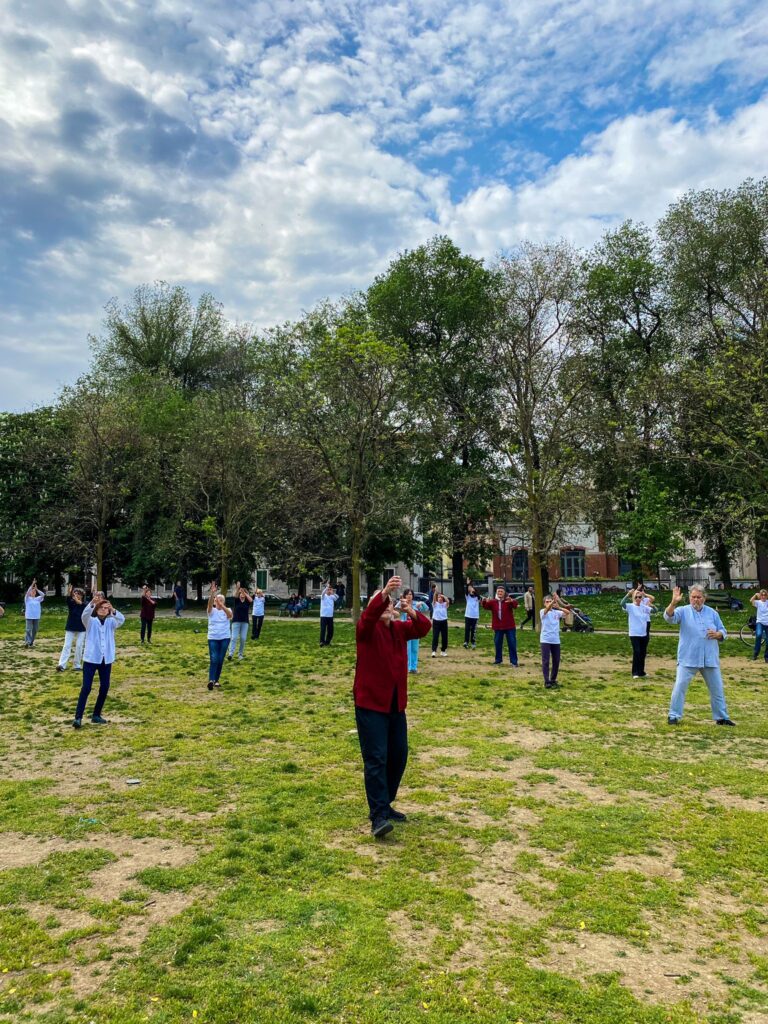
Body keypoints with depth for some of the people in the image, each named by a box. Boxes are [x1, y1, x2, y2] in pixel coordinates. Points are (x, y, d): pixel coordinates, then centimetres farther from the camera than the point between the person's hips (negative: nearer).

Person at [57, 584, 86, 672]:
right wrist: (68, 594, -46)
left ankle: (77, 665, 10)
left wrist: (79, 602, -47)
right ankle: (61, 665, -10)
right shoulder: (71, 603, -1)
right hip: (70, 628, 1)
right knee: (67, 646, -4)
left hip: (81, 629, -1)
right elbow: (68, 601, -24)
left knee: (79, 646, 1)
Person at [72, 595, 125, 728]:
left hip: (106, 660, 3)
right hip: (91, 659, -3)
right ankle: (78, 717, -8)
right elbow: (85, 615, -24)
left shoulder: (111, 622, 4)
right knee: (86, 688, -9)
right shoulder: (91, 622, -1)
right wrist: (92, 603, -43)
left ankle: (96, 715, 21)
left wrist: (113, 610, -37)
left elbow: (122, 619, -17)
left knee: (104, 688, 7)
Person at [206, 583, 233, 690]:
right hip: (213, 638, -1)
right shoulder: (212, 611, 0)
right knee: (213, 659, -13)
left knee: (220, 660, 5)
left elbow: (230, 615, -24)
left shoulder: (227, 610, 1)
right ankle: (211, 680, -18)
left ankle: (216, 680, 17)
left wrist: (222, 605, -40)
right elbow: (209, 603, -23)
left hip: (225, 638, 1)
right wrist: (212, 593, -40)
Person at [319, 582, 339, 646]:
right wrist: (327, 587, -41)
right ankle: (322, 642, -10)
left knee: (330, 630, 7)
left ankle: (327, 642, 18)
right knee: (323, 629, -10)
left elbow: (337, 597, -13)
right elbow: (322, 593, -25)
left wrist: (333, 593, -32)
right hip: (323, 615, -4)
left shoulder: (332, 597, 8)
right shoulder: (323, 596, -2)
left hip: (330, 616, 4)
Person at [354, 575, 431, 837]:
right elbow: (368, 616, -30)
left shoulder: (399, 628, 9)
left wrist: (412, 613, -25)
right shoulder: (367, 629, -8)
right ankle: (378, 816, -10)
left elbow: (423, 628, -4)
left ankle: (384, 805, 26)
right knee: (376, 758, -10)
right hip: (370, 703, -7)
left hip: (396, 703, 7)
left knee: (398, 755, 12)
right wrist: (384, 593, -46)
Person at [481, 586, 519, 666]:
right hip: (498, 627, 2)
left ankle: (514, 661, 8)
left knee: (512, 644, 2)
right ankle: (498, 660, 24)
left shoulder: (508, 601, -6)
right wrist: (484, 602, -36)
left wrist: (512, 601, -50)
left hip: (509, 627, -2)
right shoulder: (492, 601, 2)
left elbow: (515, 605, -25)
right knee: (497, 644, 10)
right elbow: (486, 607, -11)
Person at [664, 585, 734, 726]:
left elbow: (723, 632, 12)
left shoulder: (712, 613, 7)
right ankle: (673, 716, 4)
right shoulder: (683, 611, -3)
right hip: (688, 659, -3)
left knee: (717, 689, 12)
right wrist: (673, 602, -39)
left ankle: (722, 717, 27)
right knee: (680, 686, -6)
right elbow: (669, 617, -23)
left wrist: (717, 634, -12)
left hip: (710, 660, 3)